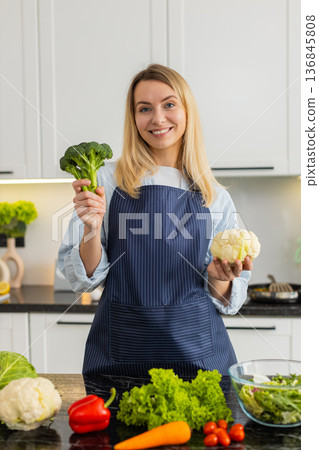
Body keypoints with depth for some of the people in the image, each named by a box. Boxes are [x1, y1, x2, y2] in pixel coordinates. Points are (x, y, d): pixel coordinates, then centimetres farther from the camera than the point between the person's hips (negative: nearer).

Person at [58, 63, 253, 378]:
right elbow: (83, 279, 0)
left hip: (196, 348, 2)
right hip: (120, 348, -1)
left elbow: (227, 300, 9)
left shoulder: (215, 198, 3)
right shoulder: (107, 180, -2)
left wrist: (219, 278, -12)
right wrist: (91, 229, -18)